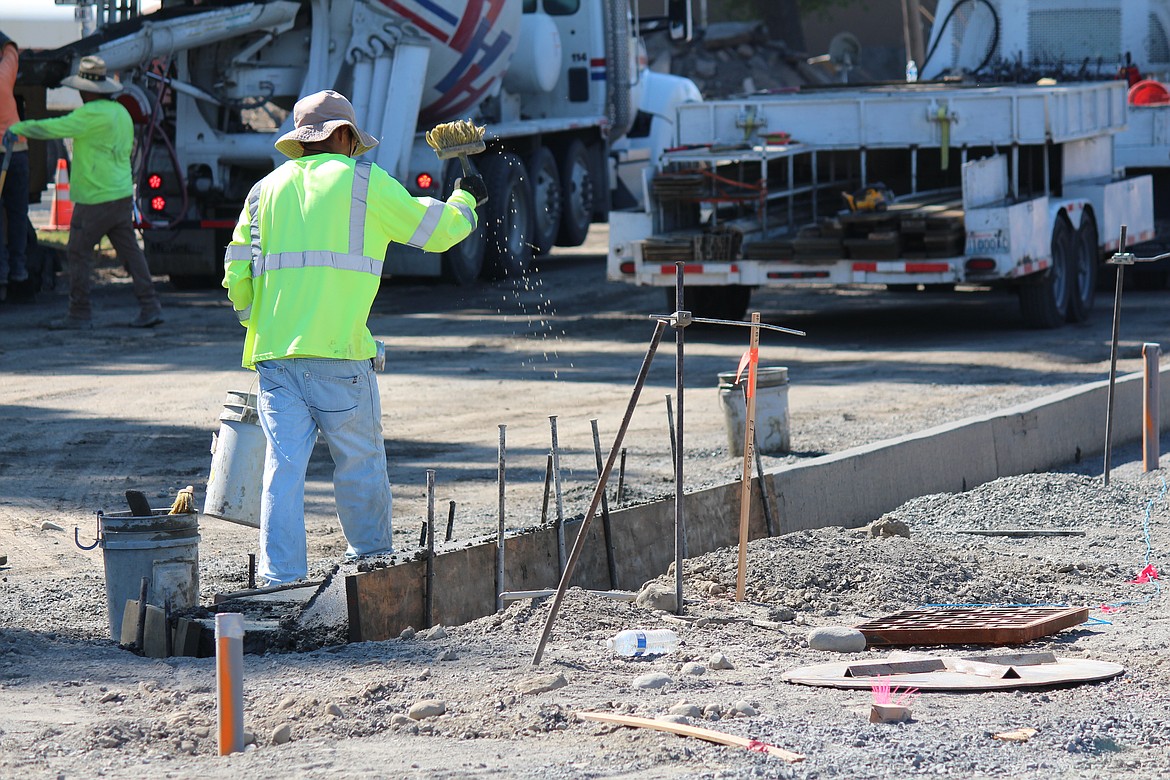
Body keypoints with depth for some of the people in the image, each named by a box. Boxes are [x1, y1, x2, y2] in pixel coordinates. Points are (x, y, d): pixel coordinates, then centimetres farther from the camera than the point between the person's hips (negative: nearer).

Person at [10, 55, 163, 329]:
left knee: (79, 253, 1)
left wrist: (17, 128, -4)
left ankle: (80, 314, 3)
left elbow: (52, 129, -16)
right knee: (129, 251, 9)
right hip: (122, 194, 8)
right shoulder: (121, 112, 12)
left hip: (95, 199, -8)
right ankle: (150, 307, 5)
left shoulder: (92, 114, -16)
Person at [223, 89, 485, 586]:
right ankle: (372, 562, 24)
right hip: (338, 350, -4)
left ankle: (280, 581, -5)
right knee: (360, 462, 11)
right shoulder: (362, 180, 4)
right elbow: (435, 230, 11)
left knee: (283, 466, 1)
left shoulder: (267, 189, 16)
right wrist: (465, 200, 31)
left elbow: (237, 278, 13)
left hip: (274, 353, 4)